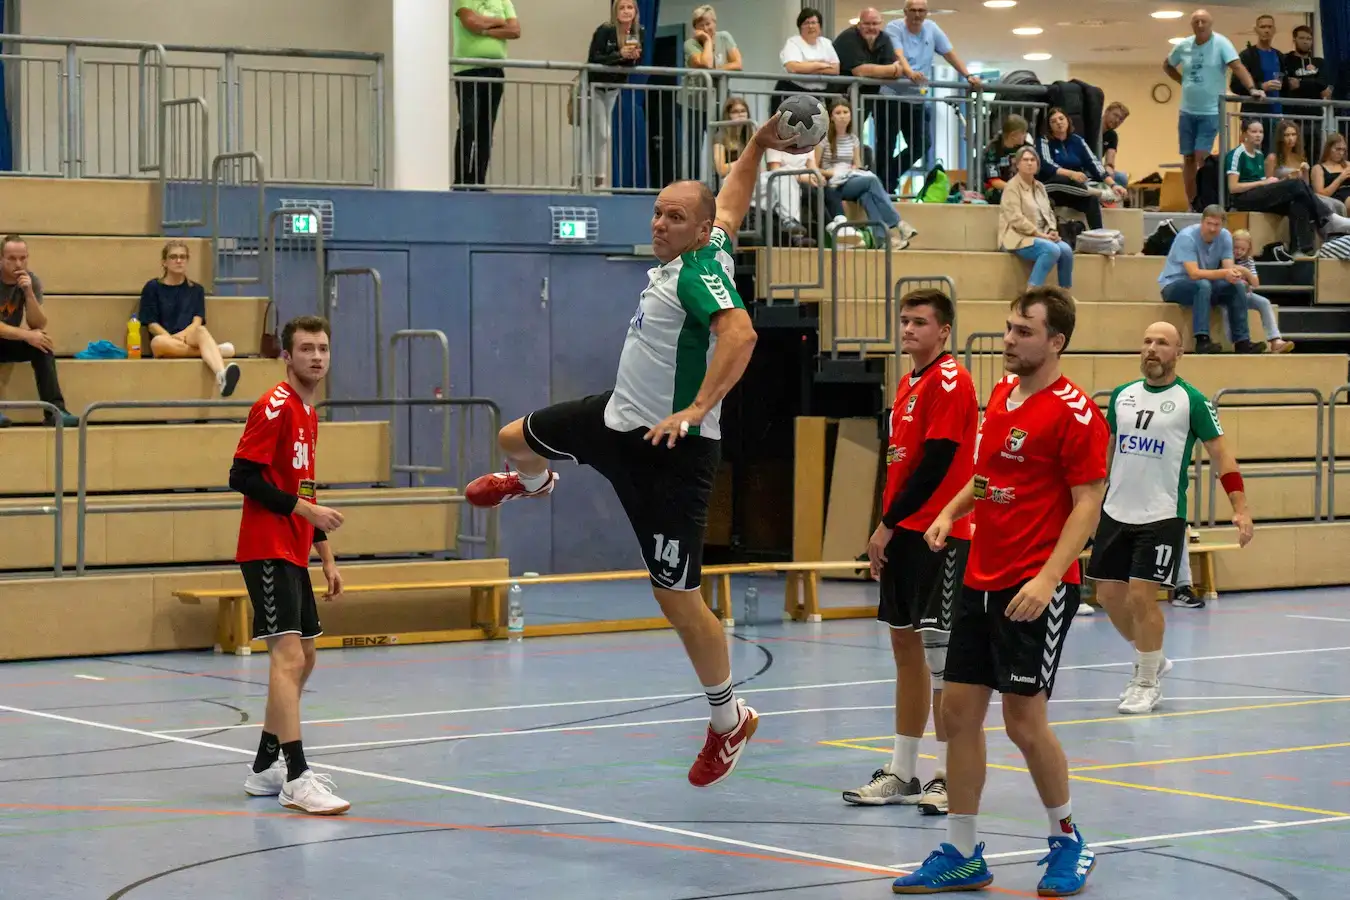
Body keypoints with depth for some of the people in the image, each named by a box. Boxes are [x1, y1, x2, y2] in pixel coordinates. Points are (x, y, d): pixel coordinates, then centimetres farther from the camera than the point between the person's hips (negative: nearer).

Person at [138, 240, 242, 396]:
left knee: (202, 331, -37)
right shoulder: (152, 288, 11)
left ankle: (222, 377, -66)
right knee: (158, 342, -40)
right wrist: (172, 338, -16)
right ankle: (217, 350, -33)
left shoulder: (196, 290, 18)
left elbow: (198, 321, 4)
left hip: (189, 339, 1)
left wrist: (183, 334, -18)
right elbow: (151, 324, 3)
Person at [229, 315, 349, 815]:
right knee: (288, 655, -17)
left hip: (293, 553, 10)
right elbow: (242, 477, -18)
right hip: (267, 552, -10)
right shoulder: (274, 407, -11)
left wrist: (326, 557, 21)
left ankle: (266, 767, 24)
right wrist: (302, 507, -21)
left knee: (302, 658, 14)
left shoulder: (309, 414, 17)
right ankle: (296, 779, -23)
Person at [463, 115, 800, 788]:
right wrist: (756, 145, 13)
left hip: (672, 449, -10)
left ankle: (729, 719, 12)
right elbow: (730, 201, 22)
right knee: (516, 439, 30)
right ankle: (531, 481, 70)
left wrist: (696, 410, -47)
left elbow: (740, 334, -41)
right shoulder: (709, 247, 2)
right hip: (618, 417, 10)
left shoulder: (699, 273, -24)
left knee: (677, 597, -7)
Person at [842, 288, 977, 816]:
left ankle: (951, 779, -4)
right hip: (903, 534, 9)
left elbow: (936, 462, -17)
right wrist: (886, 530, 12)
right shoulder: (908, 384, 17)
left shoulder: (949, 380, -11)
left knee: (940, 651, -8)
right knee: (905, 644, 11)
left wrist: (888, 525, -14)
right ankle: (902, 773, 17)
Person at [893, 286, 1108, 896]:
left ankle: (1068, 842, 15)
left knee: (1023, 719, -6)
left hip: (1037, 590, -8)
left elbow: (1088, 503, -16)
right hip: (981, 582, 8)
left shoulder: (1074, 412, -12)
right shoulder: (1000, 395, 12)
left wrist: (1048, 578, -25)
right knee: (959, 709, 6)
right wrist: (951, 512, 8)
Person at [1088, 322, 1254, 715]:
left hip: (1162, 517, -5)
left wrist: (1240, 507, -13)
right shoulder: (1122, 396, 8)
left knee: (1142, 595, -10)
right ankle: (1151, 660, 30)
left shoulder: (1191, 400, -6)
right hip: (1115, 512, 5)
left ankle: (1147, 683, 8)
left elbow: (1220, 453, -5)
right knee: (1109, 594, 7)